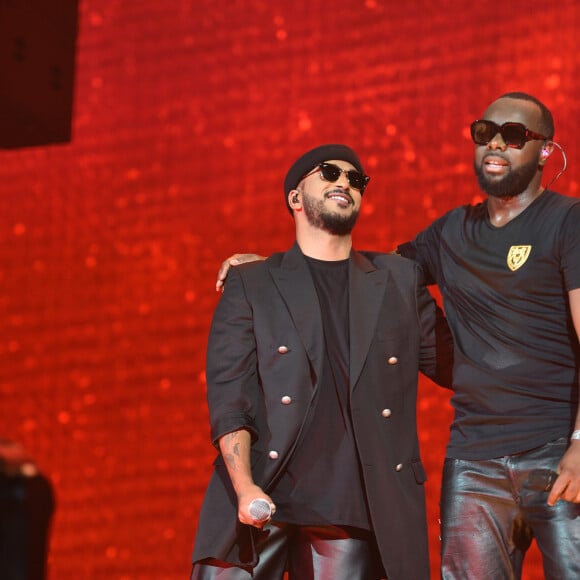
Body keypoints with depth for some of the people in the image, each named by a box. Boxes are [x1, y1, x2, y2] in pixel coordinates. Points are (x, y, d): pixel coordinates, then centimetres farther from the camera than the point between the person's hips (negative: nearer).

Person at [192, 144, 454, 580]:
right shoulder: (251, 285, 11)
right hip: (261, 500, -1)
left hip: (350, 512, 1)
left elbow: (450, 363, 21)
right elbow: (227, 395, 1)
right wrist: (244, 488, -12)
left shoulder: (399, 281, 18)